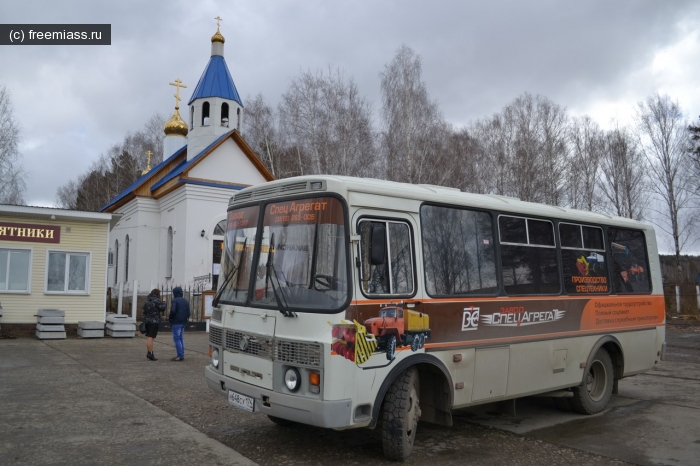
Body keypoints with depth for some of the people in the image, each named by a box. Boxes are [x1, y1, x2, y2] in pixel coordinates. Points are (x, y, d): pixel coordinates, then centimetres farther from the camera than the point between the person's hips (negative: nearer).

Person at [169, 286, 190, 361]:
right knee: (180, 338, 15)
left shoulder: (175, 300, -11)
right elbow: (188, 313, 11)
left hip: (176, 322, -8)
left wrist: (170, 318, -4)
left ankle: (180, 356, -8)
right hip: (183, 322, 8)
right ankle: (182, 355, 16)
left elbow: (173, 311, -20)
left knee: (176, 338, -4)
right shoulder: (186, 301, 13)